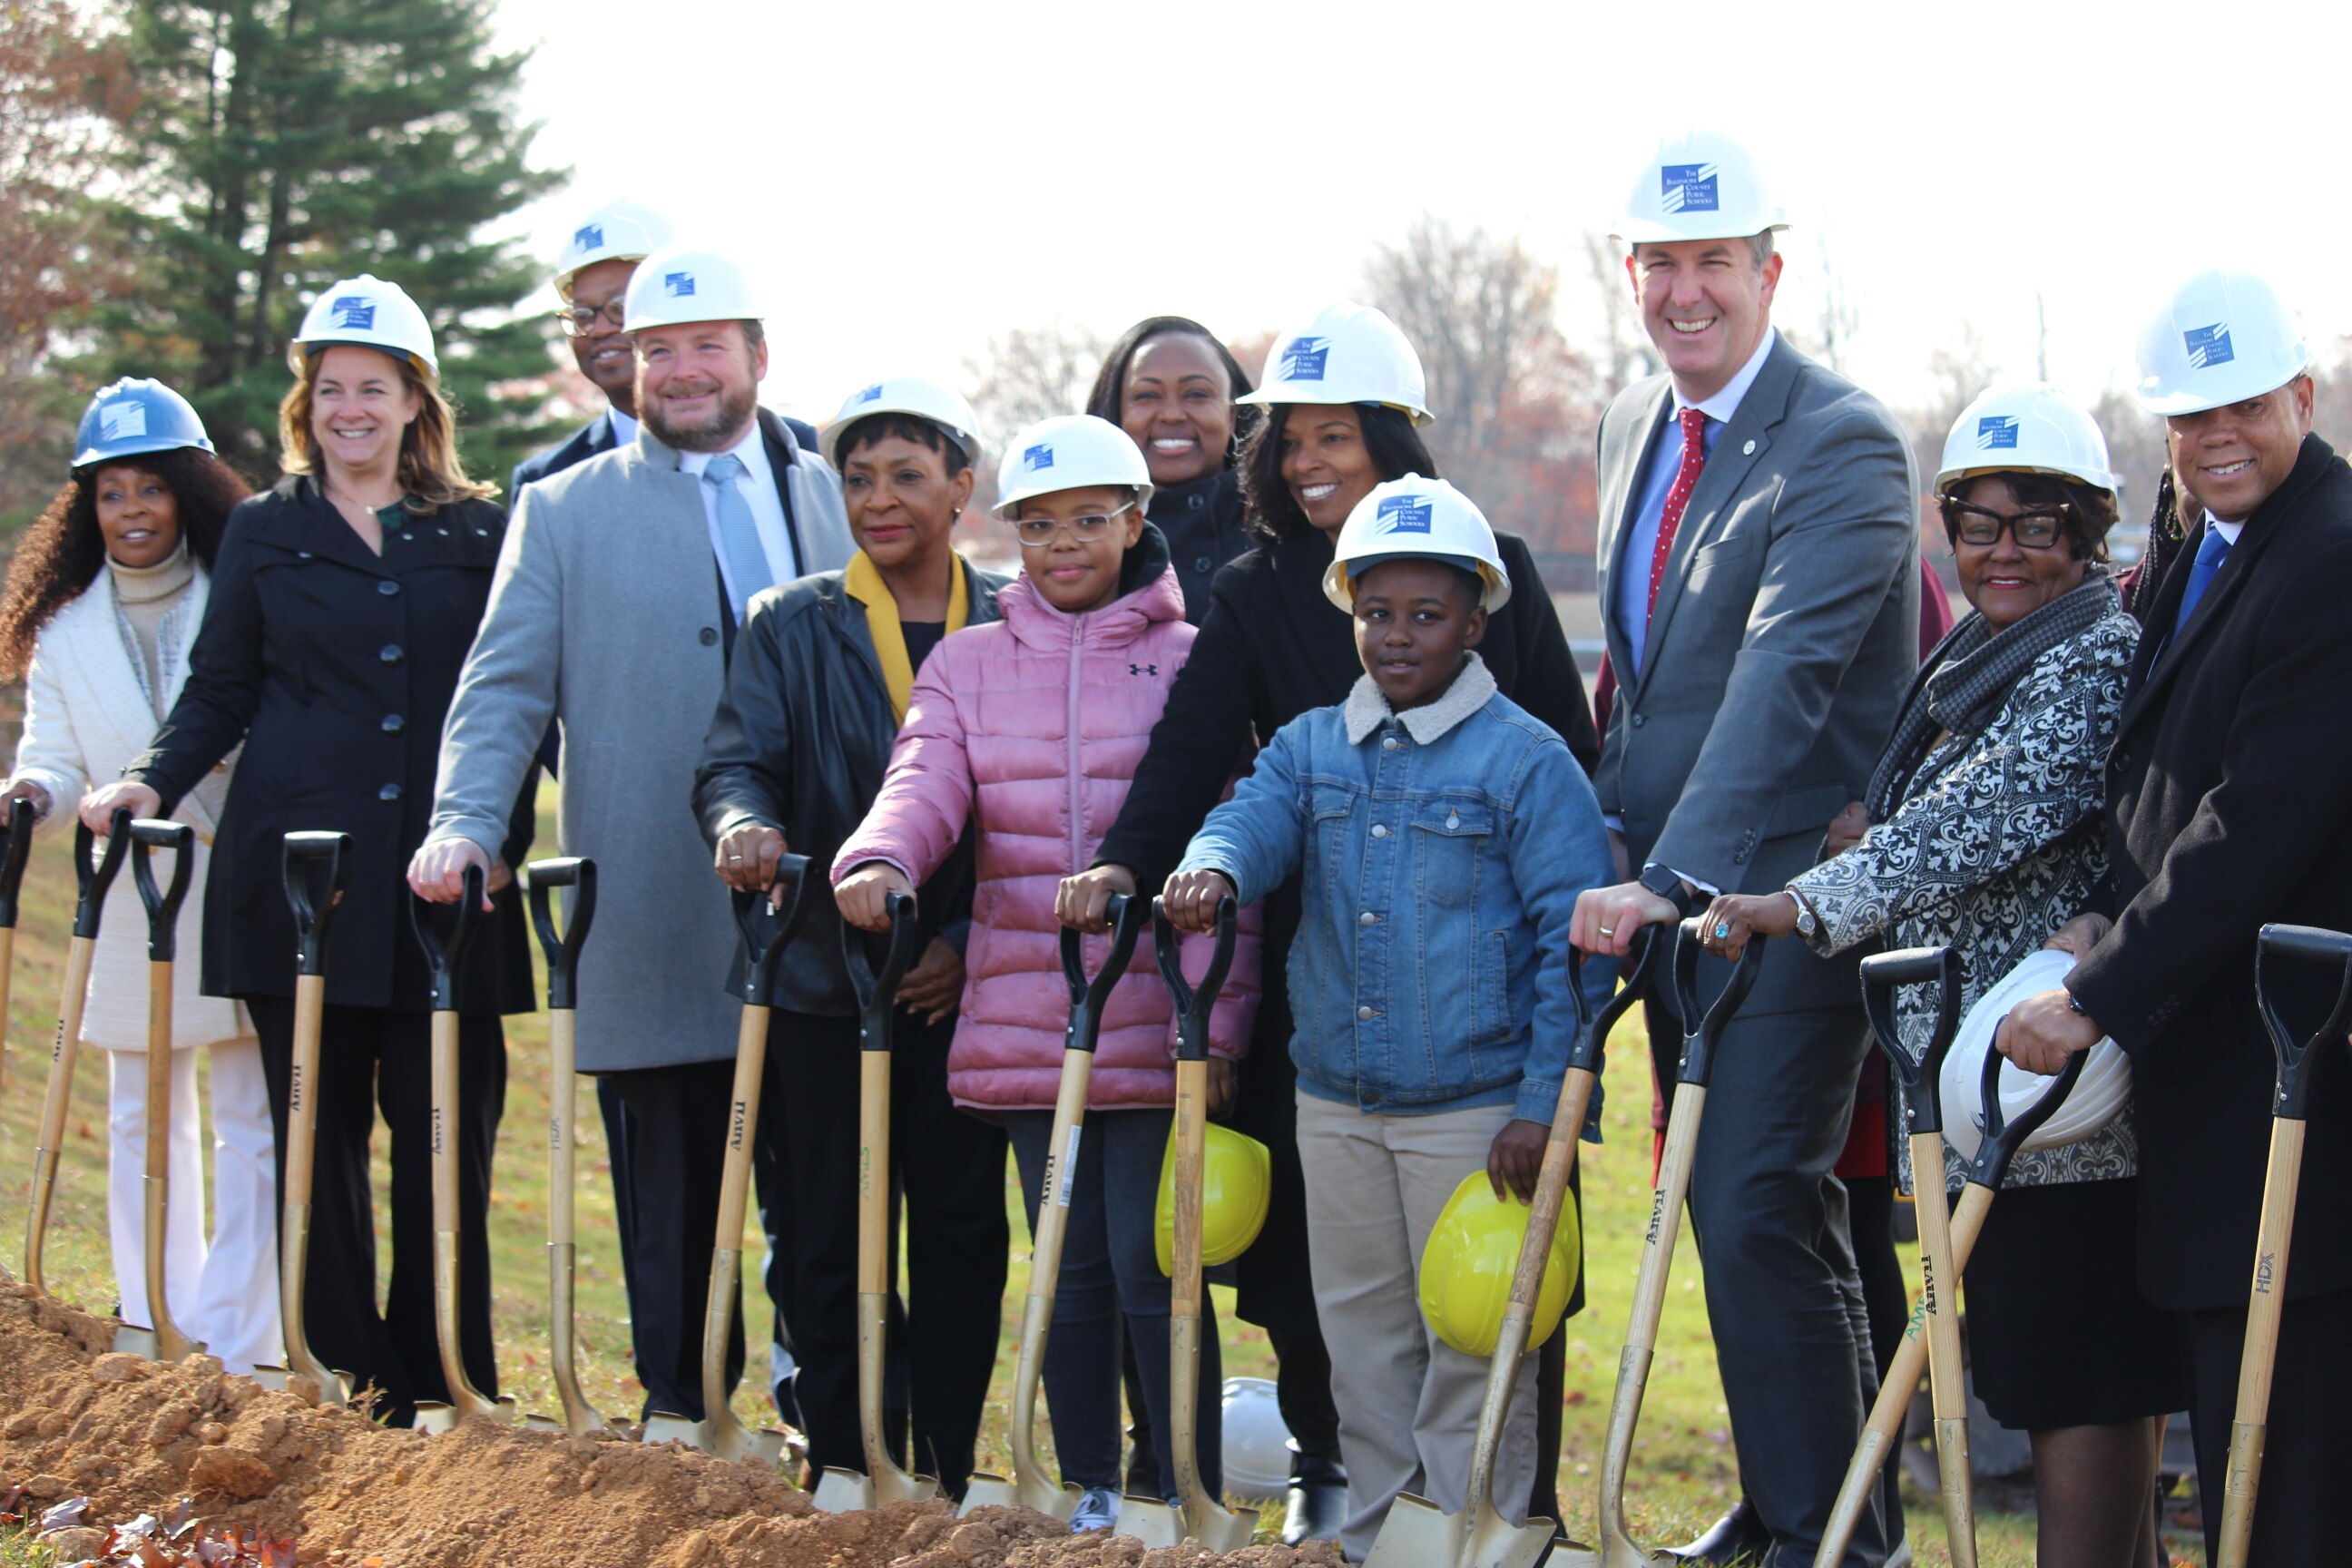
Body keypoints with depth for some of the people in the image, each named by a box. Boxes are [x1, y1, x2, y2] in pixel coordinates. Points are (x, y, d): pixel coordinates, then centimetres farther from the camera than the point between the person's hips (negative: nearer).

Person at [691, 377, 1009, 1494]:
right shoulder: (791, 626, 6)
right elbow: (735, 761, -4)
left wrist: (975, 939, -9)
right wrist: (743, 821, -28)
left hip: (965, 983, 0)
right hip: (823, 980, 0)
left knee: (963, 1236, 3)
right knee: (829, 1245, 2)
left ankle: (945, 1480, 12)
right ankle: (843, 1480, 9)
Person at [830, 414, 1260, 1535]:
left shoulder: (1189, 662, 4)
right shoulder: (968, 664, 12)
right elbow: (926, 783, -5)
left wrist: (1217, 1017, -8)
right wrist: (880, 860, -28)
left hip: (1156, 1022, -3)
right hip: (1026, 1014, 3)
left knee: (1153, 1264, -6)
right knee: (1071, 1267, 9)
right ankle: (1090, 1498, 19)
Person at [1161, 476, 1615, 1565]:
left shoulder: (1526, 760, -7)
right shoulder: (1311, 747, 10)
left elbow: (1576, 942, -9)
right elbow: (1255, 816, -8)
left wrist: (1544, 1106, -13)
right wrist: (1212, 868, -33)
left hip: (1473, 1108, -5)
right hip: (1335, 1104, 5)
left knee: (1471, 1346, 1)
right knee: (1362, 1341, 14)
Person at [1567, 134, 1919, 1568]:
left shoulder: (1844, 445, -16)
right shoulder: (1632, 426, 12)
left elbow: (1783, 679, -26)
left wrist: (1669, 879, -33)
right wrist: (1621, 846, 16)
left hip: (1788, 893, -8)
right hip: (1666, 886, 8)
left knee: (1758, 1212, -13)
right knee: (1724, 1212, 14)